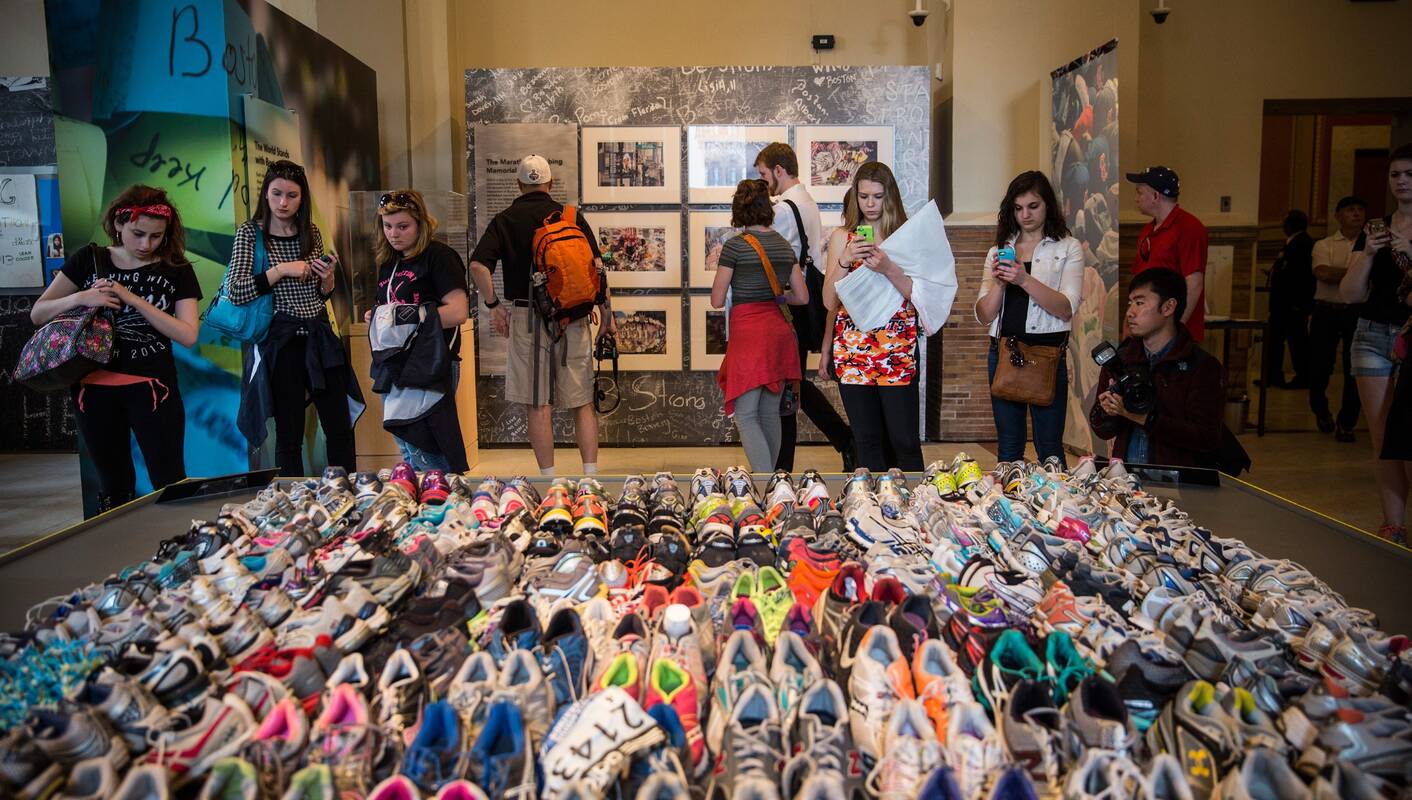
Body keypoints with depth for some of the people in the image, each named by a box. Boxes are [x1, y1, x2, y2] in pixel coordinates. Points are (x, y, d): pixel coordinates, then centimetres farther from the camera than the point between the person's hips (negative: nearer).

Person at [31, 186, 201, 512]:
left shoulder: (176, 270, -1)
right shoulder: (89, 260, 2)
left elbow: (188, 335, -11)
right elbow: (38, 313, 3)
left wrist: (133, 299, -18)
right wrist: (80, 298, -17)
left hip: (152, 387, -2)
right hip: (95, 389, 2)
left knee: (170, 484, -2)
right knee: (114, 488, 14)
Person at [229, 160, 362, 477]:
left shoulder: (311, 232, 9)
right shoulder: (250, 232, -2)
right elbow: (235, 291, -12)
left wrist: (328, 278, -4)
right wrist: (281, 269, -16)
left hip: (320, 337, 4)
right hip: (281, 341, -4)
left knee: (341, 428, 6)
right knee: (289, 436, 3)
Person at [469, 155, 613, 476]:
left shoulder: (504, 220, 3)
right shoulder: (571, 216, 6)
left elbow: (478, 265, -10)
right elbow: (596, 266, -2)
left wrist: (493, 305, 1)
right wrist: (607, 314, 3)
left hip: (526, 317, -1)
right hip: (572, 316, 1)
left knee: (538, 405, 5)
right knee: (582, 402, 8)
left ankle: (549, 479, 7)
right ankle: (591, 476, 7)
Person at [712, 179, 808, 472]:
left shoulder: (734, 247, -9)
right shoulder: (784, 245, 8)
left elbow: (717, 301, -5)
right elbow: (802, 297, 11)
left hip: (749, 333, -6)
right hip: (780, 330, 6)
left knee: (746, 416, -3)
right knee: (770, 413, 15)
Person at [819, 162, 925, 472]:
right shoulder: (842, 238, 8)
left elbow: (920, 295, -4)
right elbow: (829, 301, 3)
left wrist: (888, 268, -17)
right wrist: (845, 260, -10)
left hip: (898, 351, -2)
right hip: (852, 350, 2)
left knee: (905, 440, -2)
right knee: (867, 442, 7)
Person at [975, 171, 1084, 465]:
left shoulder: (1068, 248, 3)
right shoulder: (999, 251, 14)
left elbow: (1067, 309, -10)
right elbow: (983, 316, 7)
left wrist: (1024, 280, -21)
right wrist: (999, 282, -10)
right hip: (1003, 351, 4)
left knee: (1048, 447, 0)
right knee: (1008, 445, 11)